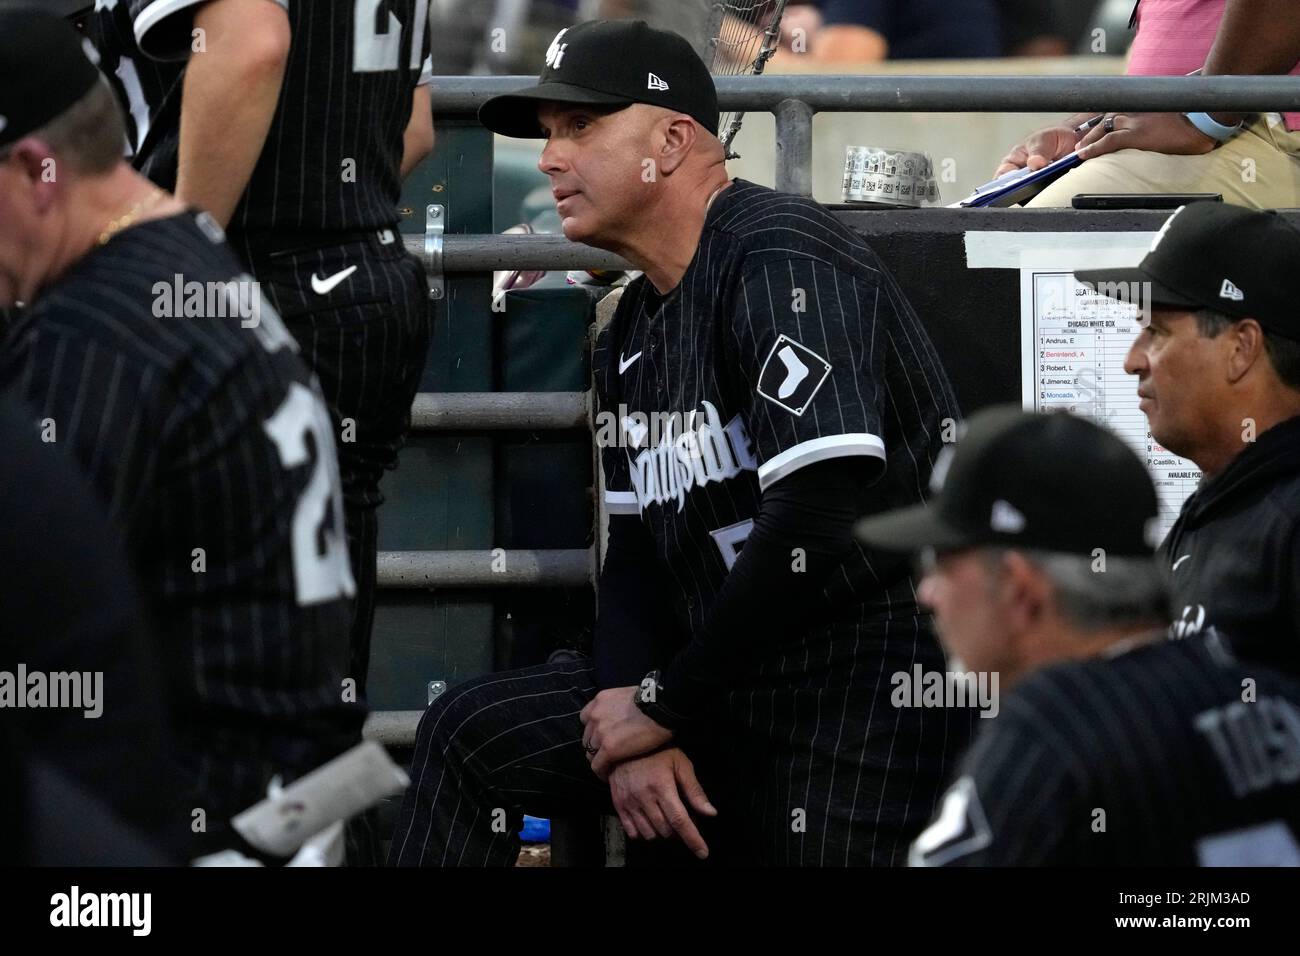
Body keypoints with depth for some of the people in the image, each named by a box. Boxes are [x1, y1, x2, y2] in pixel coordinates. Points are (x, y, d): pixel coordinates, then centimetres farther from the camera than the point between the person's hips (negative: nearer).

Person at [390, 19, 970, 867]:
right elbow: (636, 549, 18)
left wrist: (664, 704, -14)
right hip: (731, 689, 9)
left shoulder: (781, 263, -16)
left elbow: (817, 523, -25)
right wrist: (632, 718, -2)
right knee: (471, 733, 7)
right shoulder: (635, 330, 15)